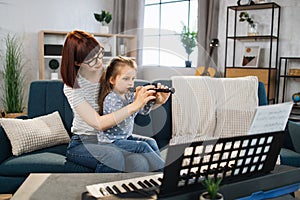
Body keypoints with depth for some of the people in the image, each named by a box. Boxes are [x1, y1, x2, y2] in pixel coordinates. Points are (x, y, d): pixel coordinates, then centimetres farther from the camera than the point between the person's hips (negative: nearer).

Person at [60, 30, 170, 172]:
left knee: (140, 164, -29)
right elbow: (98, 123, -24)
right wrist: (135, 106, -31)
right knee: (114, 157, -36)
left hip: (113, 140, 3)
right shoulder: (72, 87, -13)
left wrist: (156, 101, -20)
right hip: (83, 143, -3)